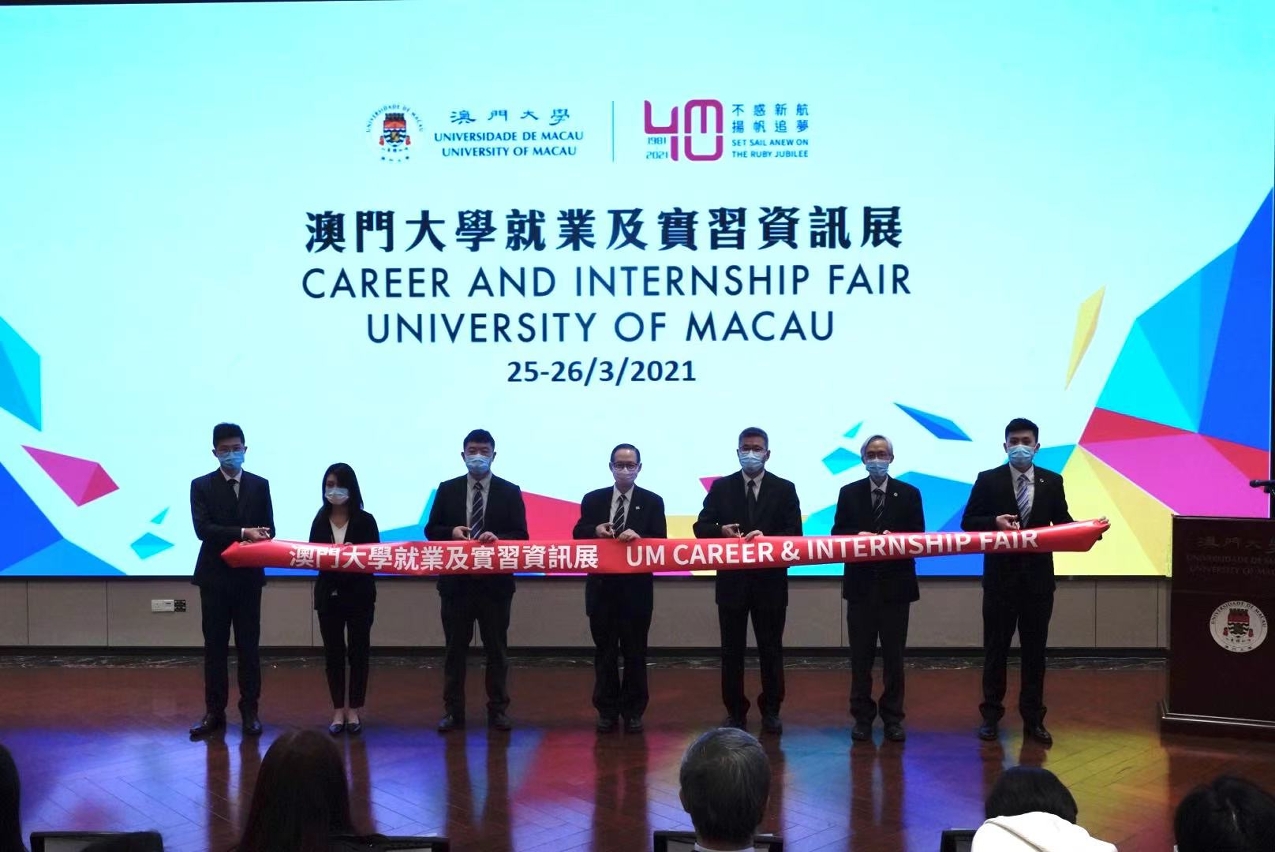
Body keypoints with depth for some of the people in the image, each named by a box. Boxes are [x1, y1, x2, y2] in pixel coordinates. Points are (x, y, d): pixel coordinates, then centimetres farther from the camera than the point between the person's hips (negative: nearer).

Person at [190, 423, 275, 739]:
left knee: (248, 644, 5)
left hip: (249, 575, 1)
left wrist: (257, 539, -18)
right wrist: (242, 532, -23)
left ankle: (250, 710, 12)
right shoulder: (201, 486, 0)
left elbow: (268, 529, 6)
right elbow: (202, 528, -12)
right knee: (215, 645, 4)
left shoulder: (260, 485, 7)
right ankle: (215, 711, 10)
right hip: (215, 575, -1)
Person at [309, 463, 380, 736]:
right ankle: (338, 711, 15)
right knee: (333, 653, 7)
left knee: (358, 652, 5)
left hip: (359, 594, -2)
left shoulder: (365, 520, -3)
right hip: (328, 594, 2)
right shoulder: (320, 521, 3)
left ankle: (354, 711, 14)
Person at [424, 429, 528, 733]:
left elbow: (521, 536, -3)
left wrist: (497, 537, -22)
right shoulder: (447, 490, 6)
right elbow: (431, 529, 6)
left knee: (497, 649, 7)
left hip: (495, 581, -1)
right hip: (456, 580, 1)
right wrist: (451, 531, -15)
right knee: (455, 648, 7)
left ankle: (498, 710, 16)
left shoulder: (510, 492, 1)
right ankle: (453, 711, 14)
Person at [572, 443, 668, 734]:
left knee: (635, 652, 5)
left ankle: (633, 712, 15)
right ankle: (607, 711, 17)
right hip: (602, 586, 2)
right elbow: (578, 534, 3)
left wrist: (638, 536, -24)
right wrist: (595, 530, -18)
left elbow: (660, 542, -5)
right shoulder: (593, 499, 7)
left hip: (636, 588, -2)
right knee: (604, 652, 8)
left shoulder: (652, 501, 2)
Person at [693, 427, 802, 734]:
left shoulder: (784, 489, 2)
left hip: (770, 581, -1)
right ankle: (735, 711, 17)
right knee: (732, 650, 7)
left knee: (771, 649, 7)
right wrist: (721, 531, -21)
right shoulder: (721, 487, 4)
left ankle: (770, 711, 18)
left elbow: (795, 533, -5)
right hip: (732, 580, 1)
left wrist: (766, 537, -22)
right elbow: (701, 527, 0)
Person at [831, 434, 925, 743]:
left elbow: (918, 536, 0)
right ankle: (862, 716, 14)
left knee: (894, 654, 5)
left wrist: (894, 538, -19)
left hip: (895, 582, -1)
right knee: (860, 655, 6)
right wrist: (858, 536, -18)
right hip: (861, 584, 1)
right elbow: (837, 533, 2)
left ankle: (892, 717, 14)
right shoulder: (849, 493, 6)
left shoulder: (909, 494, 4)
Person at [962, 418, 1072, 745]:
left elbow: (1062, 522, 6)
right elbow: (968, 522, -3)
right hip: (1000, 576, -2)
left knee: (1035, 650, 8)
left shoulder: (1052, 482, 5)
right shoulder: (988, 480, -2)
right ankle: (991, 715, 16)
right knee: (995, 648, 6)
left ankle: (1033, 719, 16)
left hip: (1038, 575, 2)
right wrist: (994, 522, -21)